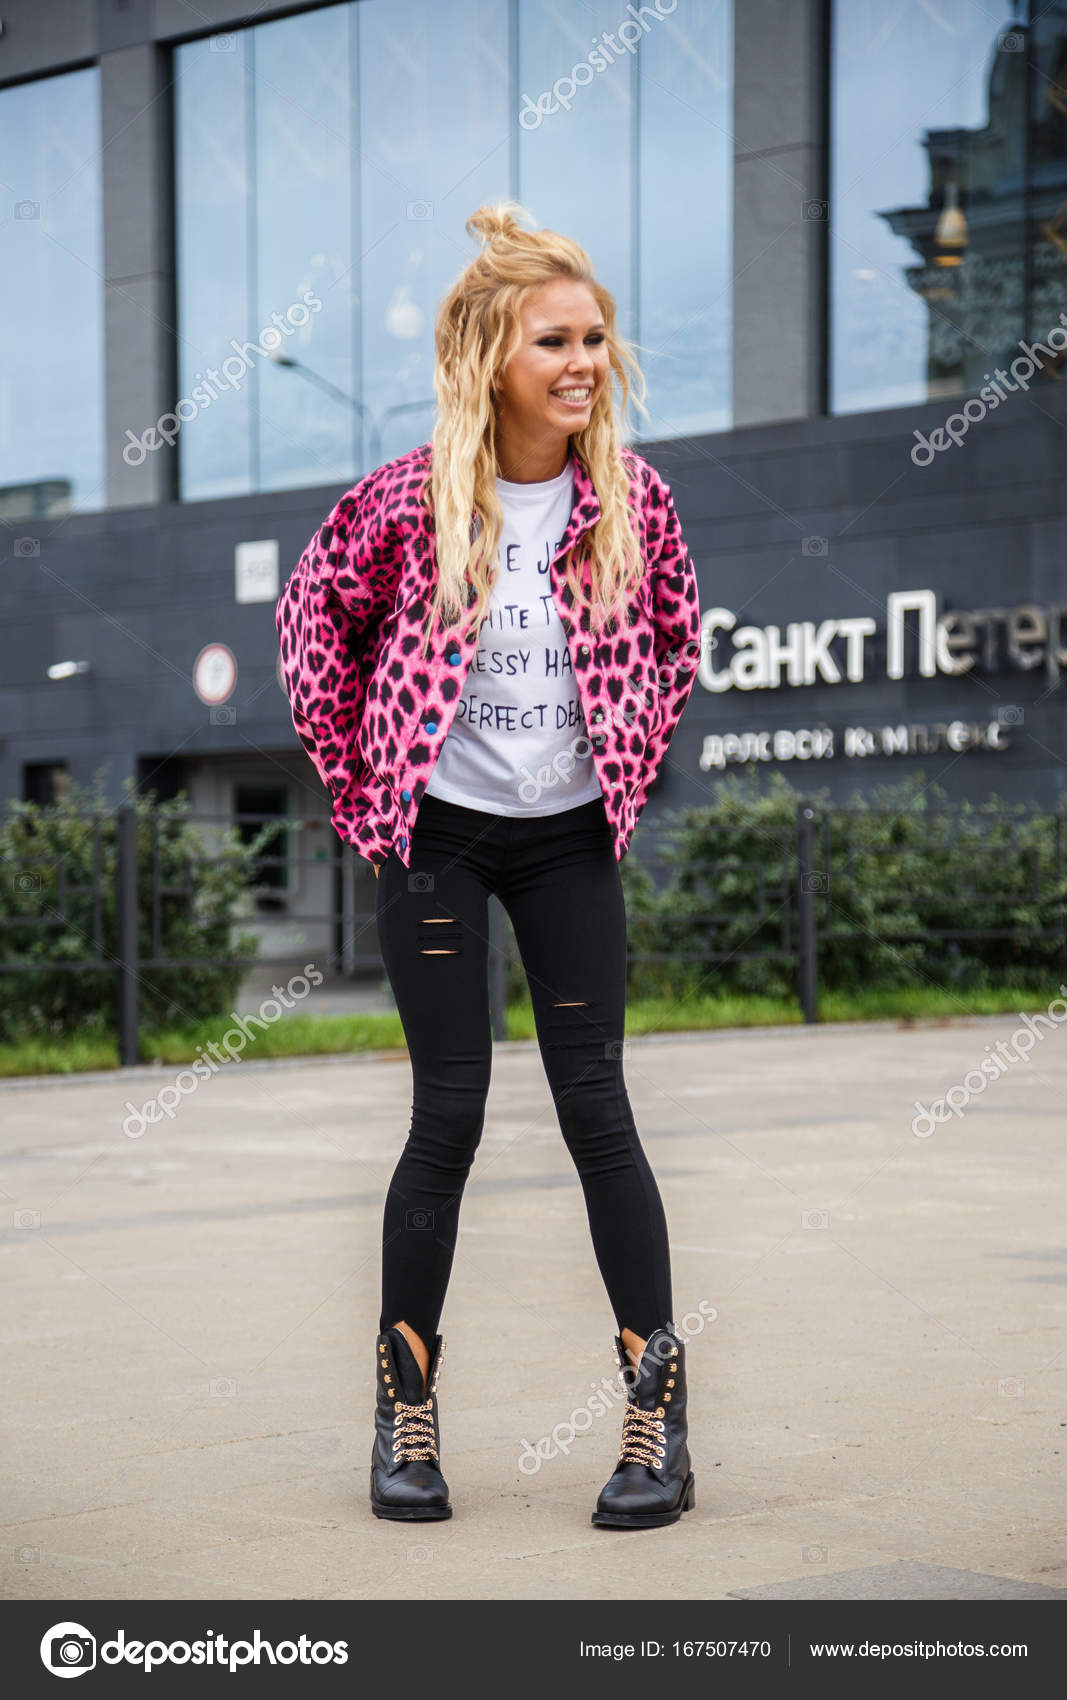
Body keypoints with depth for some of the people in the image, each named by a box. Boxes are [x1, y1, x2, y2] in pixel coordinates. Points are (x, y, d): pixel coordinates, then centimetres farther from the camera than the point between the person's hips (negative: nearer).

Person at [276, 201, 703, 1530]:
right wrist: (355, 772, 2)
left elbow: (676, 637, 13)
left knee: (595, 1106, -1)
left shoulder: (631, 496, -5)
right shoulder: (410, 496, -11)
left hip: (571, 837, 2)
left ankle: (657, 1409, 5)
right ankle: (405, 1411, 14)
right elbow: (313, 613, 5)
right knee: (449, 1114, -1)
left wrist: (633, 760, 6)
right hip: (437, 836, -1)